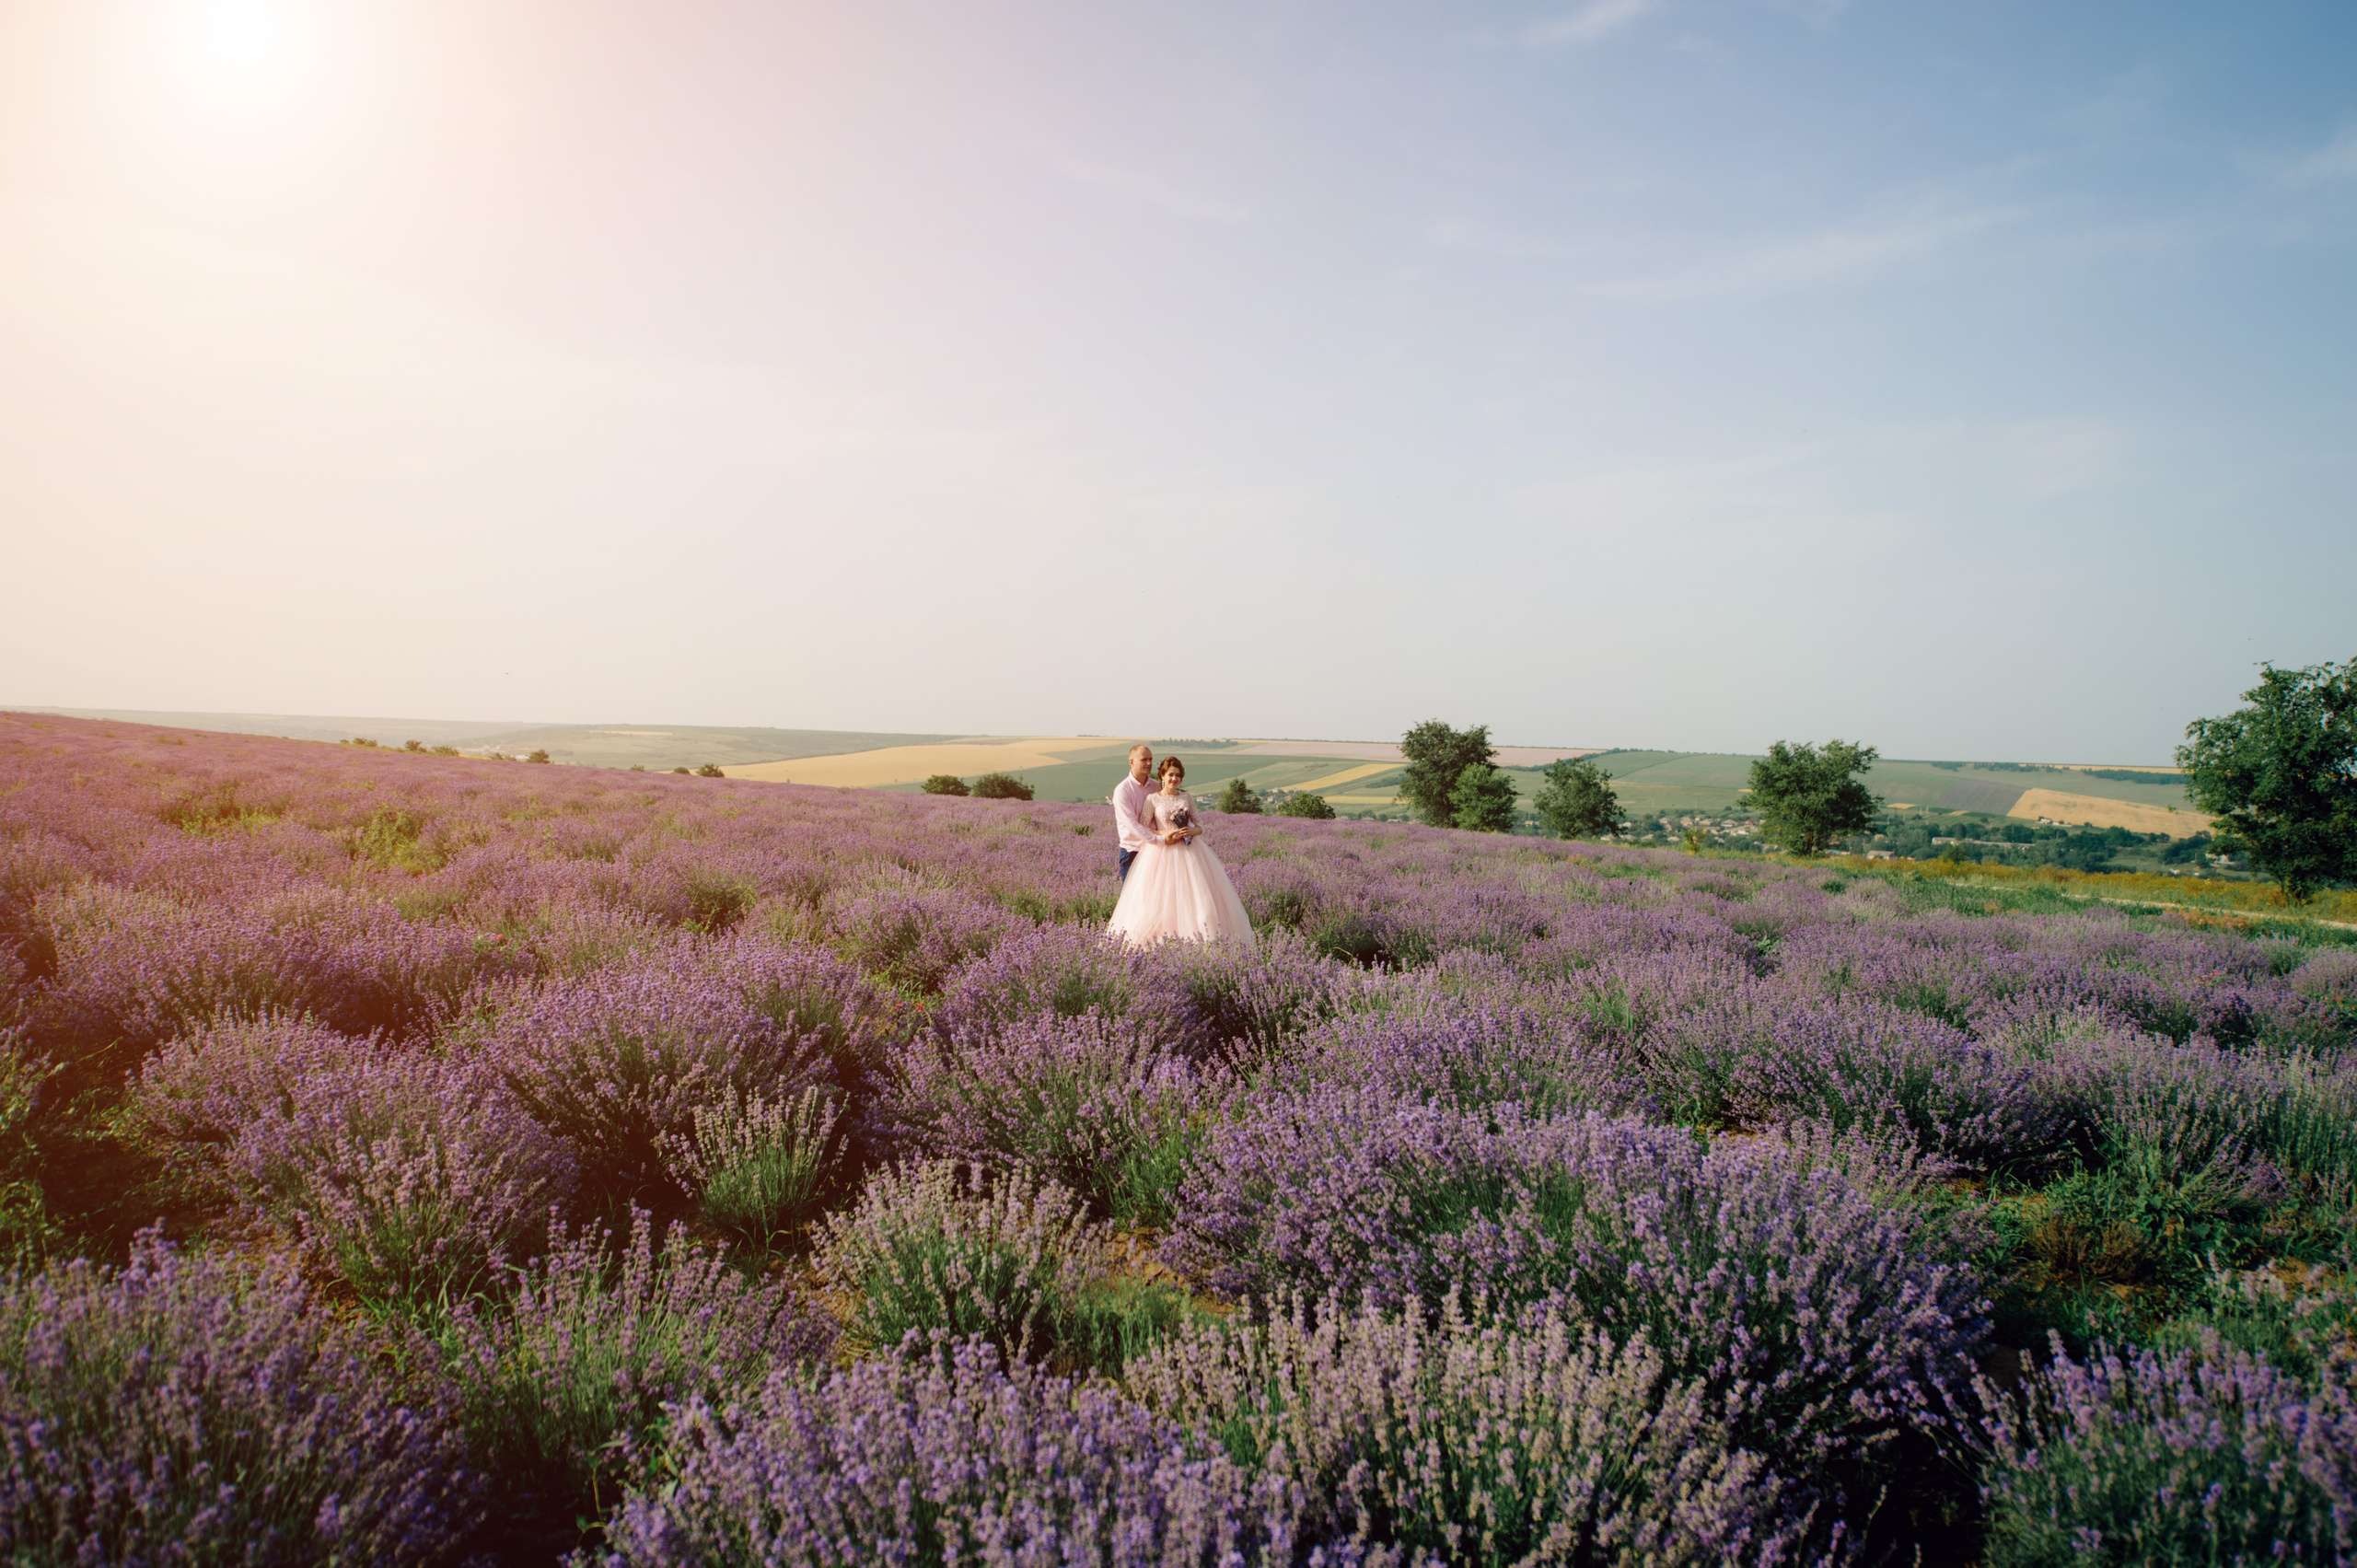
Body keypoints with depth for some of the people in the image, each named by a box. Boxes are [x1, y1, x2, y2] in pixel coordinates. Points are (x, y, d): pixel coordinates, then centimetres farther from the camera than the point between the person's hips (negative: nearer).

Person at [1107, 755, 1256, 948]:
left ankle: (1197, 937, 2)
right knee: (1162, 898, -6)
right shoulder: (1152, 799, 0)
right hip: (1162, 852, -3)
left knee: (1195, 896, -2)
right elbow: (1142, 829, -1)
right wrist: (1164, 835, -14)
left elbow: (1200, 825, 13)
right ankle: (1162, 939, 1)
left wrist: (1193, 831, -9)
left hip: (1190, 851, 3)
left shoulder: (1187, 798, 9)